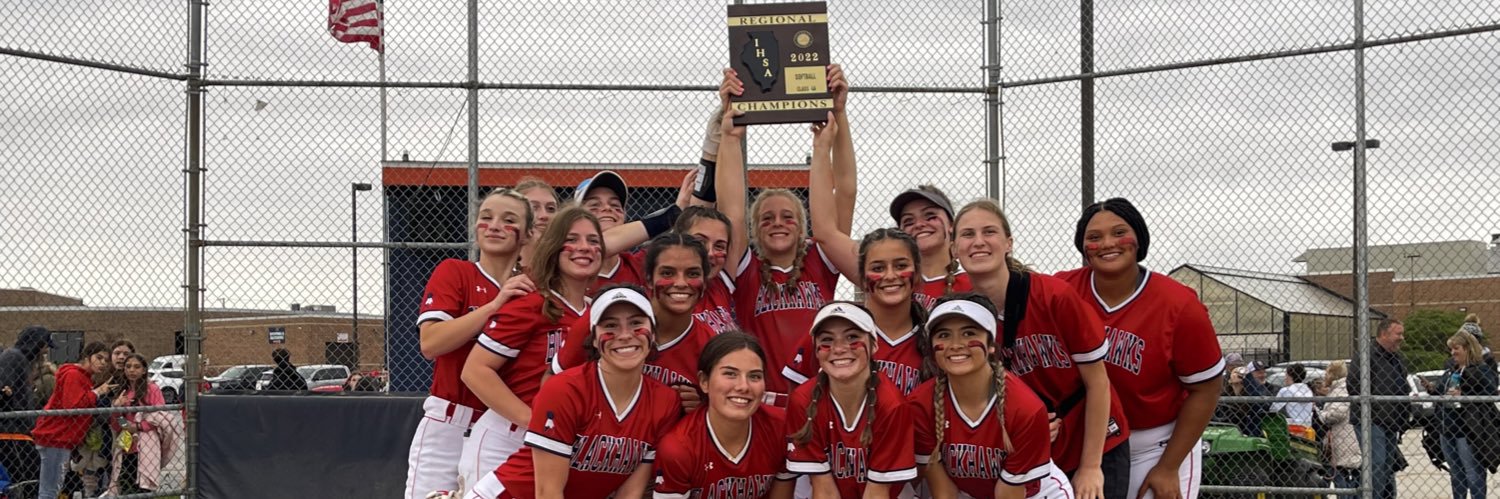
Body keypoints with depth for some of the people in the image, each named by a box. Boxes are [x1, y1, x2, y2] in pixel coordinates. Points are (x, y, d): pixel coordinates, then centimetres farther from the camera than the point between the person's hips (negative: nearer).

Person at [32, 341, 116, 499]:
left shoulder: (85, 377, 20)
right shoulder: (73, 374, -12)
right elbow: (72, 405, -23)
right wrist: (96, 393, -15)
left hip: (63, 438, 11)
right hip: (55, 437, -11)